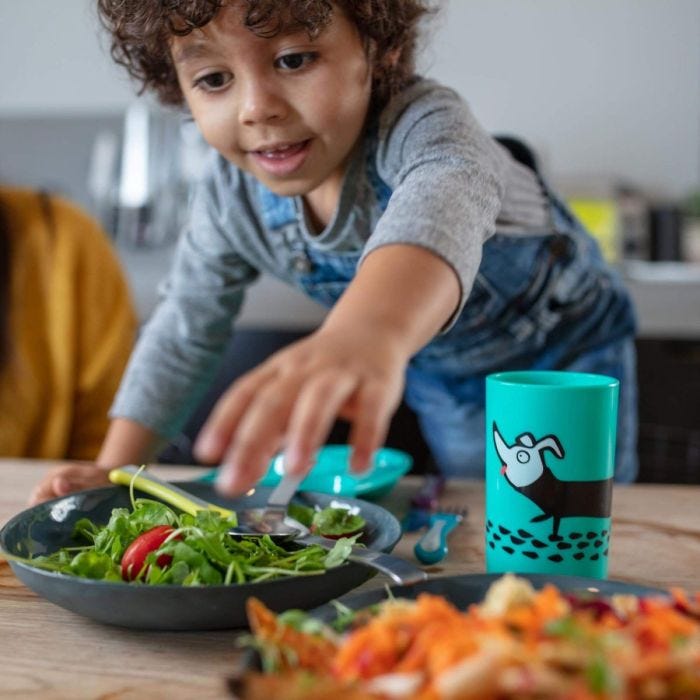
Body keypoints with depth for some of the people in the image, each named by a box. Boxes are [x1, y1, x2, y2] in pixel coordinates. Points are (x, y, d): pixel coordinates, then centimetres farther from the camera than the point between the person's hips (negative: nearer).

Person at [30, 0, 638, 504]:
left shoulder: (424, 124, -40)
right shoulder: (233, 194, -22)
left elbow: (439, 204, -65)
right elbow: (185, 333, -8)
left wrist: (367, 333, -87)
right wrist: (113, 470, -12)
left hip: (565, 356, -4)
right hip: (442, 379, 4)